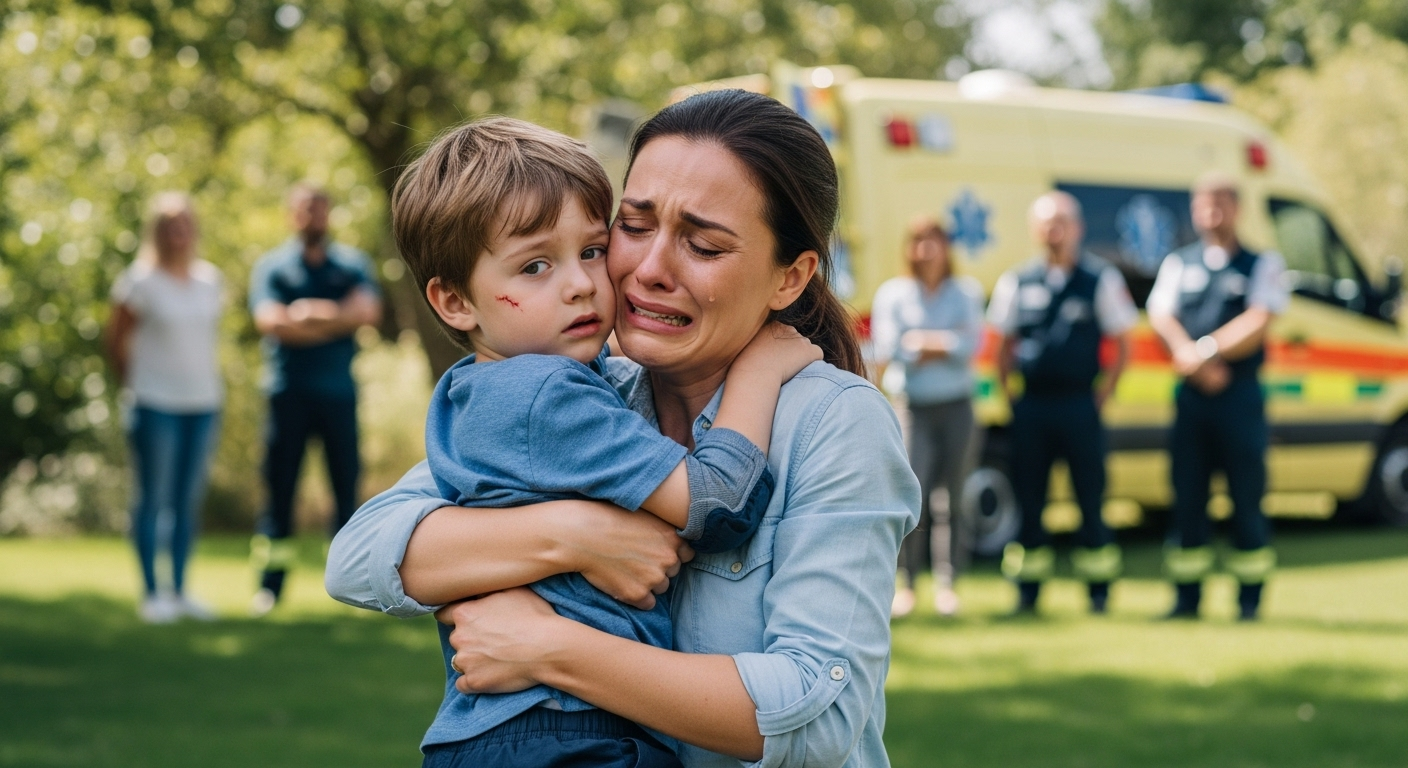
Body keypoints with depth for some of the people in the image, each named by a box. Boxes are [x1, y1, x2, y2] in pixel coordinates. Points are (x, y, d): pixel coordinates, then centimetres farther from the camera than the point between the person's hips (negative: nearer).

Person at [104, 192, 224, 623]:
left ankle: (180, 591, 17)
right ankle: (152, 593, 4)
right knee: (153, 498, -2)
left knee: (190, 499, 9)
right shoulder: (141, 281, -6)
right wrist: (133, 383, 2)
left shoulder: (210, 280, 9)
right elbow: (116, 339, 0)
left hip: (204, 403, 5)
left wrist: (209, 381, 9)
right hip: (157, 405, -5)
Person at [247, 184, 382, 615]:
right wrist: (337, 320, -12)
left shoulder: (352, 264, 12)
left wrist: (306, 314, -14)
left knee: (347, 483, 1)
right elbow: (269, 321, -10)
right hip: (288, 391, -1)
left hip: (339, 390, 2)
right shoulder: (271, 266, 6)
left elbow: (368, 311, -6)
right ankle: (270, 583, 3)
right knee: (279, 486, -1)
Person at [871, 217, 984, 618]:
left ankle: (946, 583, 7)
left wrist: (920, 343, -8)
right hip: (912, 407, -1)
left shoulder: (966, 292, 10)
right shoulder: (892, 293, 6)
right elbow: (886, 350, -4)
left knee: (952, 495, 0)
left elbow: (970, 346, -2)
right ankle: (905, 583, -3)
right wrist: (943, 344, -4)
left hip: (956, 407, 2)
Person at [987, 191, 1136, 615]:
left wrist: (1102, 396, -1)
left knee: (1090, 497, -1)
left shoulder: (1101, 280, 1)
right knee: (1028, 499, 4)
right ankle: (1028, 591, 11)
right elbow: (1005, 345, 15)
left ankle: (1098, 588, 7)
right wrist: (1008, 393, 6)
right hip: (1031, 404, 2)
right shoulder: (1016, 282, 7)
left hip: (1079, 405, -2)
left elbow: (1122, 345, 5)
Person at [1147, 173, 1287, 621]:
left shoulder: (1262, 265, 7)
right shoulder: (1178, 264, 14)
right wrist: (1200, 364, -14)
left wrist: (1204, 351, -15)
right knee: (1187, 498, 3)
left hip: (1241, 395, -2)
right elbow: (1162, 318, 1)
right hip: (1190, 397, 2)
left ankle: (1249, 597, 5)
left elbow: (1257, 323, -7)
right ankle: (1186, 596, 9)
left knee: (1247, 497, -2)